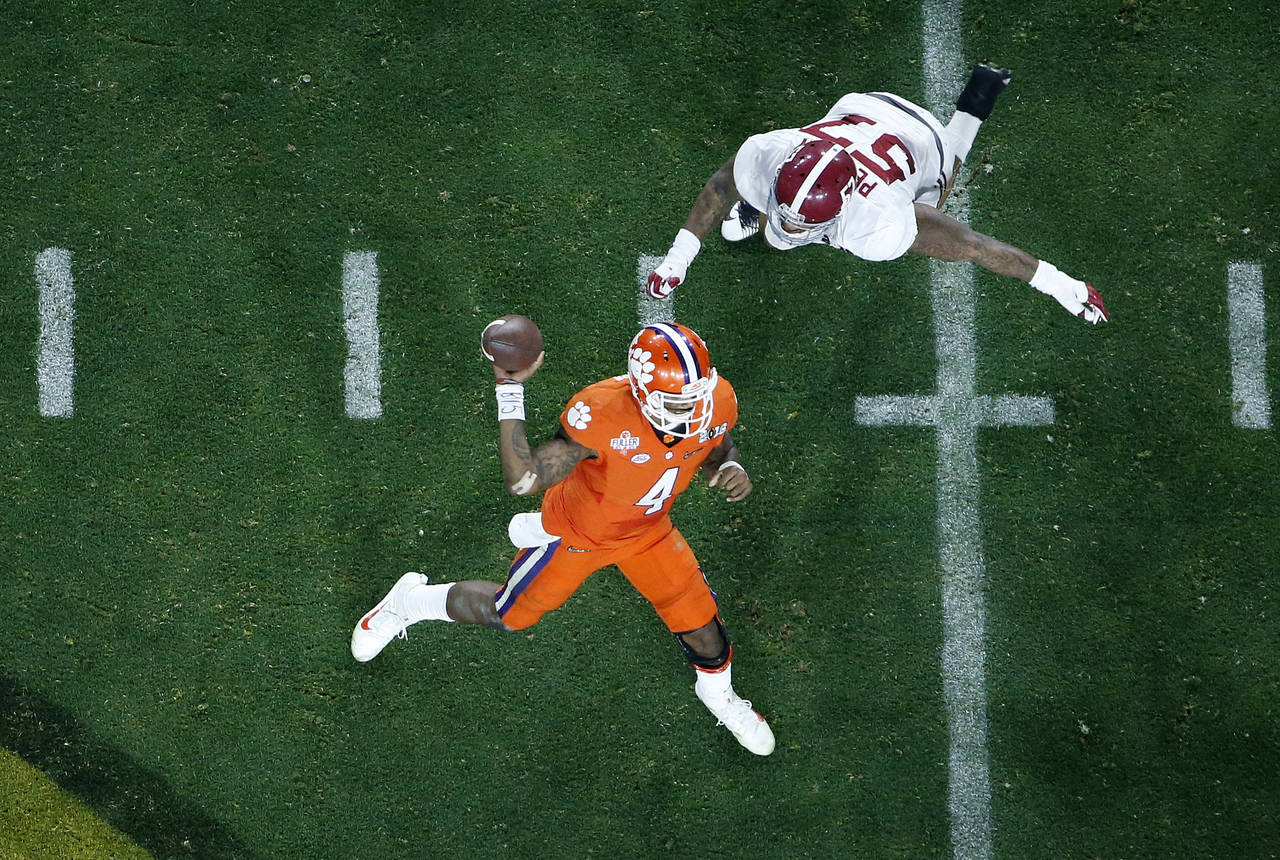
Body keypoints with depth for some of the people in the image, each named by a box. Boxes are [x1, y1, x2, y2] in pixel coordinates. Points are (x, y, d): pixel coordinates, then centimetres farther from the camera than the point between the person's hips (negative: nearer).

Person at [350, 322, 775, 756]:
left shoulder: (715, 401, -26)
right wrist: (510, 392, -51)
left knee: (703, 630, 11)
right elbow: (522, 480, -44)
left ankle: (718, 693, 48)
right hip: (577, 532, -4)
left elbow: (717, 450, 0)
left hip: (647, 531, 4)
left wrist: (730, 469, -24)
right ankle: (410, 601, 46)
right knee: (509, 614, 16)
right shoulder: (601, 414, -43)